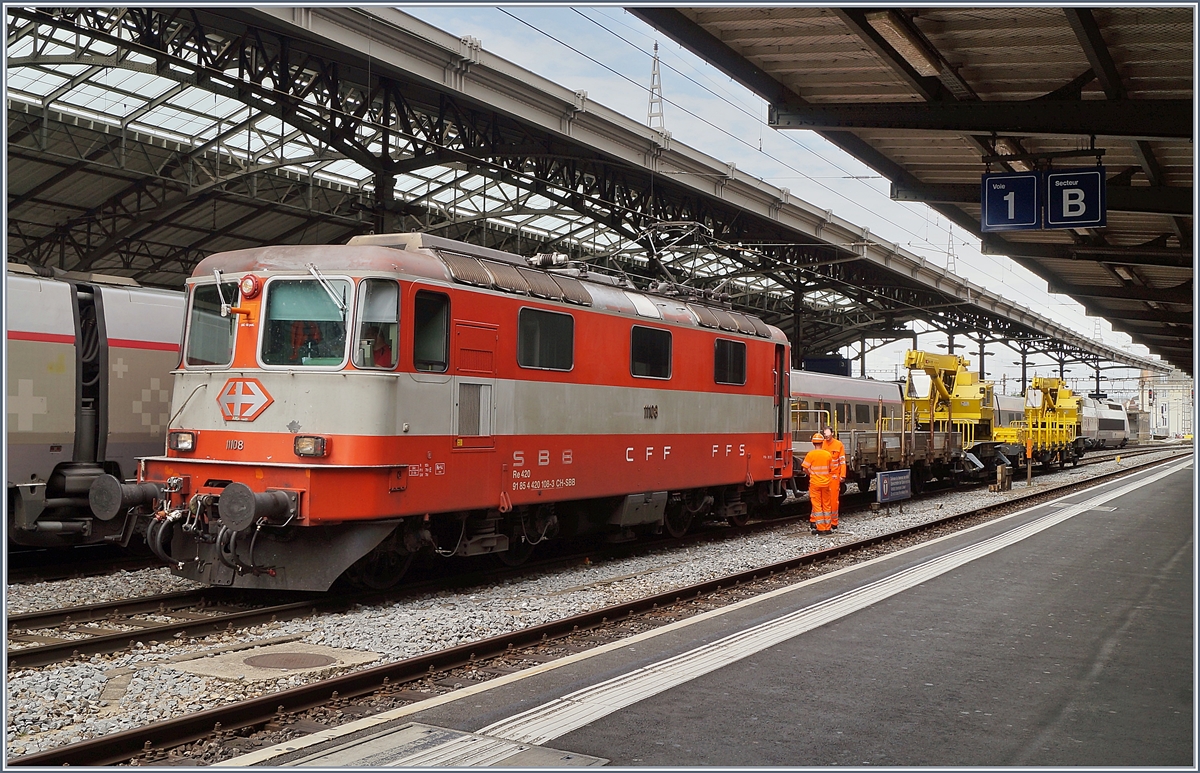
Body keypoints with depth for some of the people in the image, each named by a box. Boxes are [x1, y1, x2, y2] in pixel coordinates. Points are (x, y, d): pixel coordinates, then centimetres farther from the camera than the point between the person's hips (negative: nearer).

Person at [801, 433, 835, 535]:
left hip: (815, 483, -3)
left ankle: (820, 528, 1)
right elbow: (829, 469, 6)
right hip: (826, 482, 3)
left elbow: (805, 469, -10)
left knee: (817, 505, 2)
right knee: (826, 505, 12)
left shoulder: (810, 454, -11)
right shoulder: (828, 454, -1)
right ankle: (827, 528, 15)